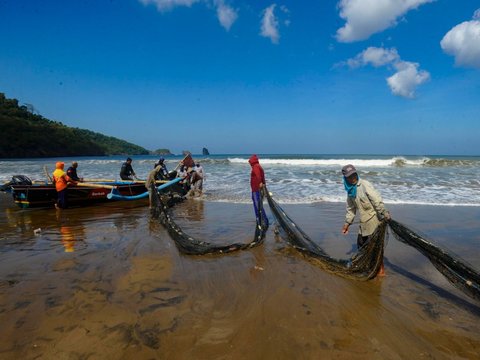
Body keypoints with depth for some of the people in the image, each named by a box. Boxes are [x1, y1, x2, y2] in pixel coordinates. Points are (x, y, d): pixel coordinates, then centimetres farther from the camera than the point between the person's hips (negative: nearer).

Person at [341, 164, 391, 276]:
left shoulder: (365, 185, -15)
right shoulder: (350, 190, 8)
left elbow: (377, 200, -22)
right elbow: (351, 208, 18)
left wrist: (385, 214, -27)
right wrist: (347, 223, 19)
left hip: (374, 219, -8)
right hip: (364, 222, 8)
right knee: (361, 243, 17)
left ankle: (381, 269, 11)